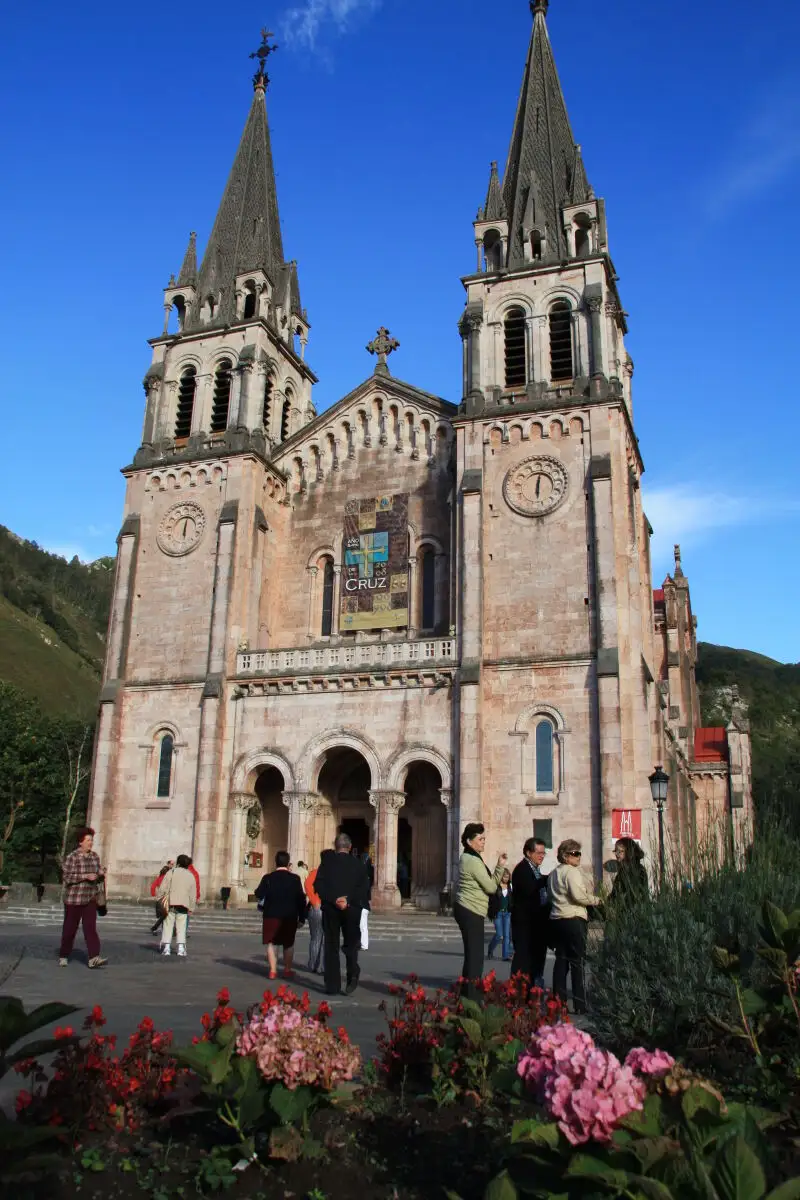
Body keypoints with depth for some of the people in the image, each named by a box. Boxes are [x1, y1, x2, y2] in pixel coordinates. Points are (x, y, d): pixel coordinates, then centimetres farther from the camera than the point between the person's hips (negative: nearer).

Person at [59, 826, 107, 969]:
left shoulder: (94, 857, 9)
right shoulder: (72, 857, -8)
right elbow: (67, 877, -15)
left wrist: (101, 874, -6)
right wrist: (85, 876, -23)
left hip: (90, 898, 4)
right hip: (74, 898, -4)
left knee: (90, 927, -6)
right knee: (70, 929, 7)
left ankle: (93, 958, -14)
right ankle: (63, 956, 25)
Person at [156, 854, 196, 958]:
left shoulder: (171, 872, 0)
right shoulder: (191, 876, 10)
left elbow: (162, 888, -5)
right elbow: (193, 895, 11)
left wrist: (158, 899, 4)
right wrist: (190, 908, 16)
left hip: (170, 904, -2)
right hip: (183, 905, 2)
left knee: (168, 926, 5)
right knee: (181, 928, 7)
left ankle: (166, 948, 1)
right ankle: (181, 949, 0)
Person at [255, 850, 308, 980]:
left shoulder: (268, 878, -6)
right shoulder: (295, 878, -6)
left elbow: (259, 895, -8)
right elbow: (301, 899, -6)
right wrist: (301, 918, 1)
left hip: (272, 915, 0)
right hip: (290, 916, 0)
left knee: (271, 942, 8)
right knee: (288, 944, 14)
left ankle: (273, 970, 2)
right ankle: (287, 970, 18)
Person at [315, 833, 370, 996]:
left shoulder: (327, 861, 0)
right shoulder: (358, 864, 2)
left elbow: (319, 885, -9)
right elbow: (364, 887, -7)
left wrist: (333, 900, -13)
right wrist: (349, 901, -12)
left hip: (330, 909, 0)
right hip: (352, 909, 0)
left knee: (331, 947, 7)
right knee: (351, 944, 12)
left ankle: (333, 986, 6)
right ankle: (352, 975, -10)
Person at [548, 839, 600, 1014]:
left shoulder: (553, 874, 17)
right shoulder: (572, 871, -11)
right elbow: (579, 896, -19)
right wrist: (596, 900, -5)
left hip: (557, 919, 8)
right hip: (574, 919, -8)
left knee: (561, 960, 10)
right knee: (578, 962, -4)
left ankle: (559, 1001, 11)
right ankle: (580, 1004, -3)